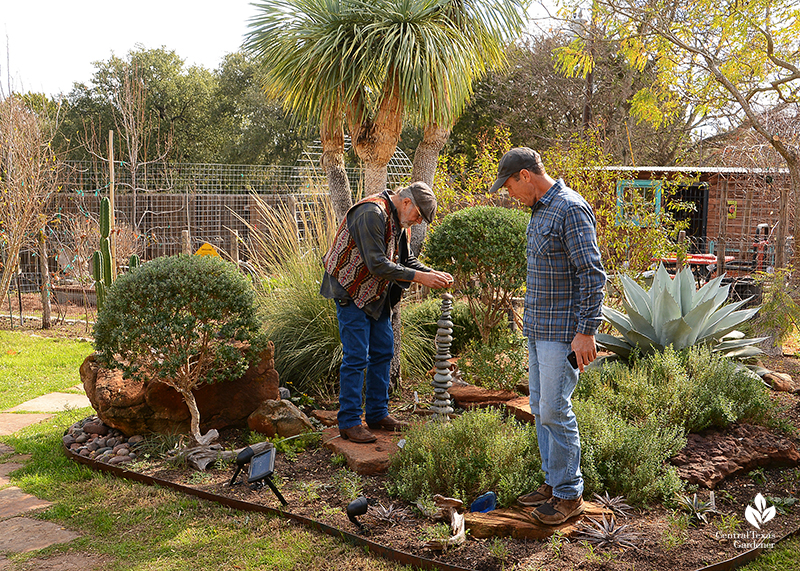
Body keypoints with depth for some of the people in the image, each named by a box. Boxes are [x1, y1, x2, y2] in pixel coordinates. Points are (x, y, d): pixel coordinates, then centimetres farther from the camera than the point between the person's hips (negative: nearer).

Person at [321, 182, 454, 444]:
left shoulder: (397, 219, 9)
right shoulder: (372, 214, -23)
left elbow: (406, 259, 14)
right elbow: (377, 265, -28)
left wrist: (434, 274, -4)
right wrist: (420, 277, -26)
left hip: (377, 296, 10)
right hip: (352, 294, -10)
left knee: (383, 352, 11)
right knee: (356, 357, -8)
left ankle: (377, 414, 22)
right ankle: (349, 422, 0)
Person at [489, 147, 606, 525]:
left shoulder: (571, 209, -16)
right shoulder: (539, 210, 14)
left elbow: (592, 274, -19)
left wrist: (586, 332, -21)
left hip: (564, 331, -10)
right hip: (539, 328, 10)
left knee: (555, 410, -6)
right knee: (540, 408, 13)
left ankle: (570, 494, 7)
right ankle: (554, 483, 23)